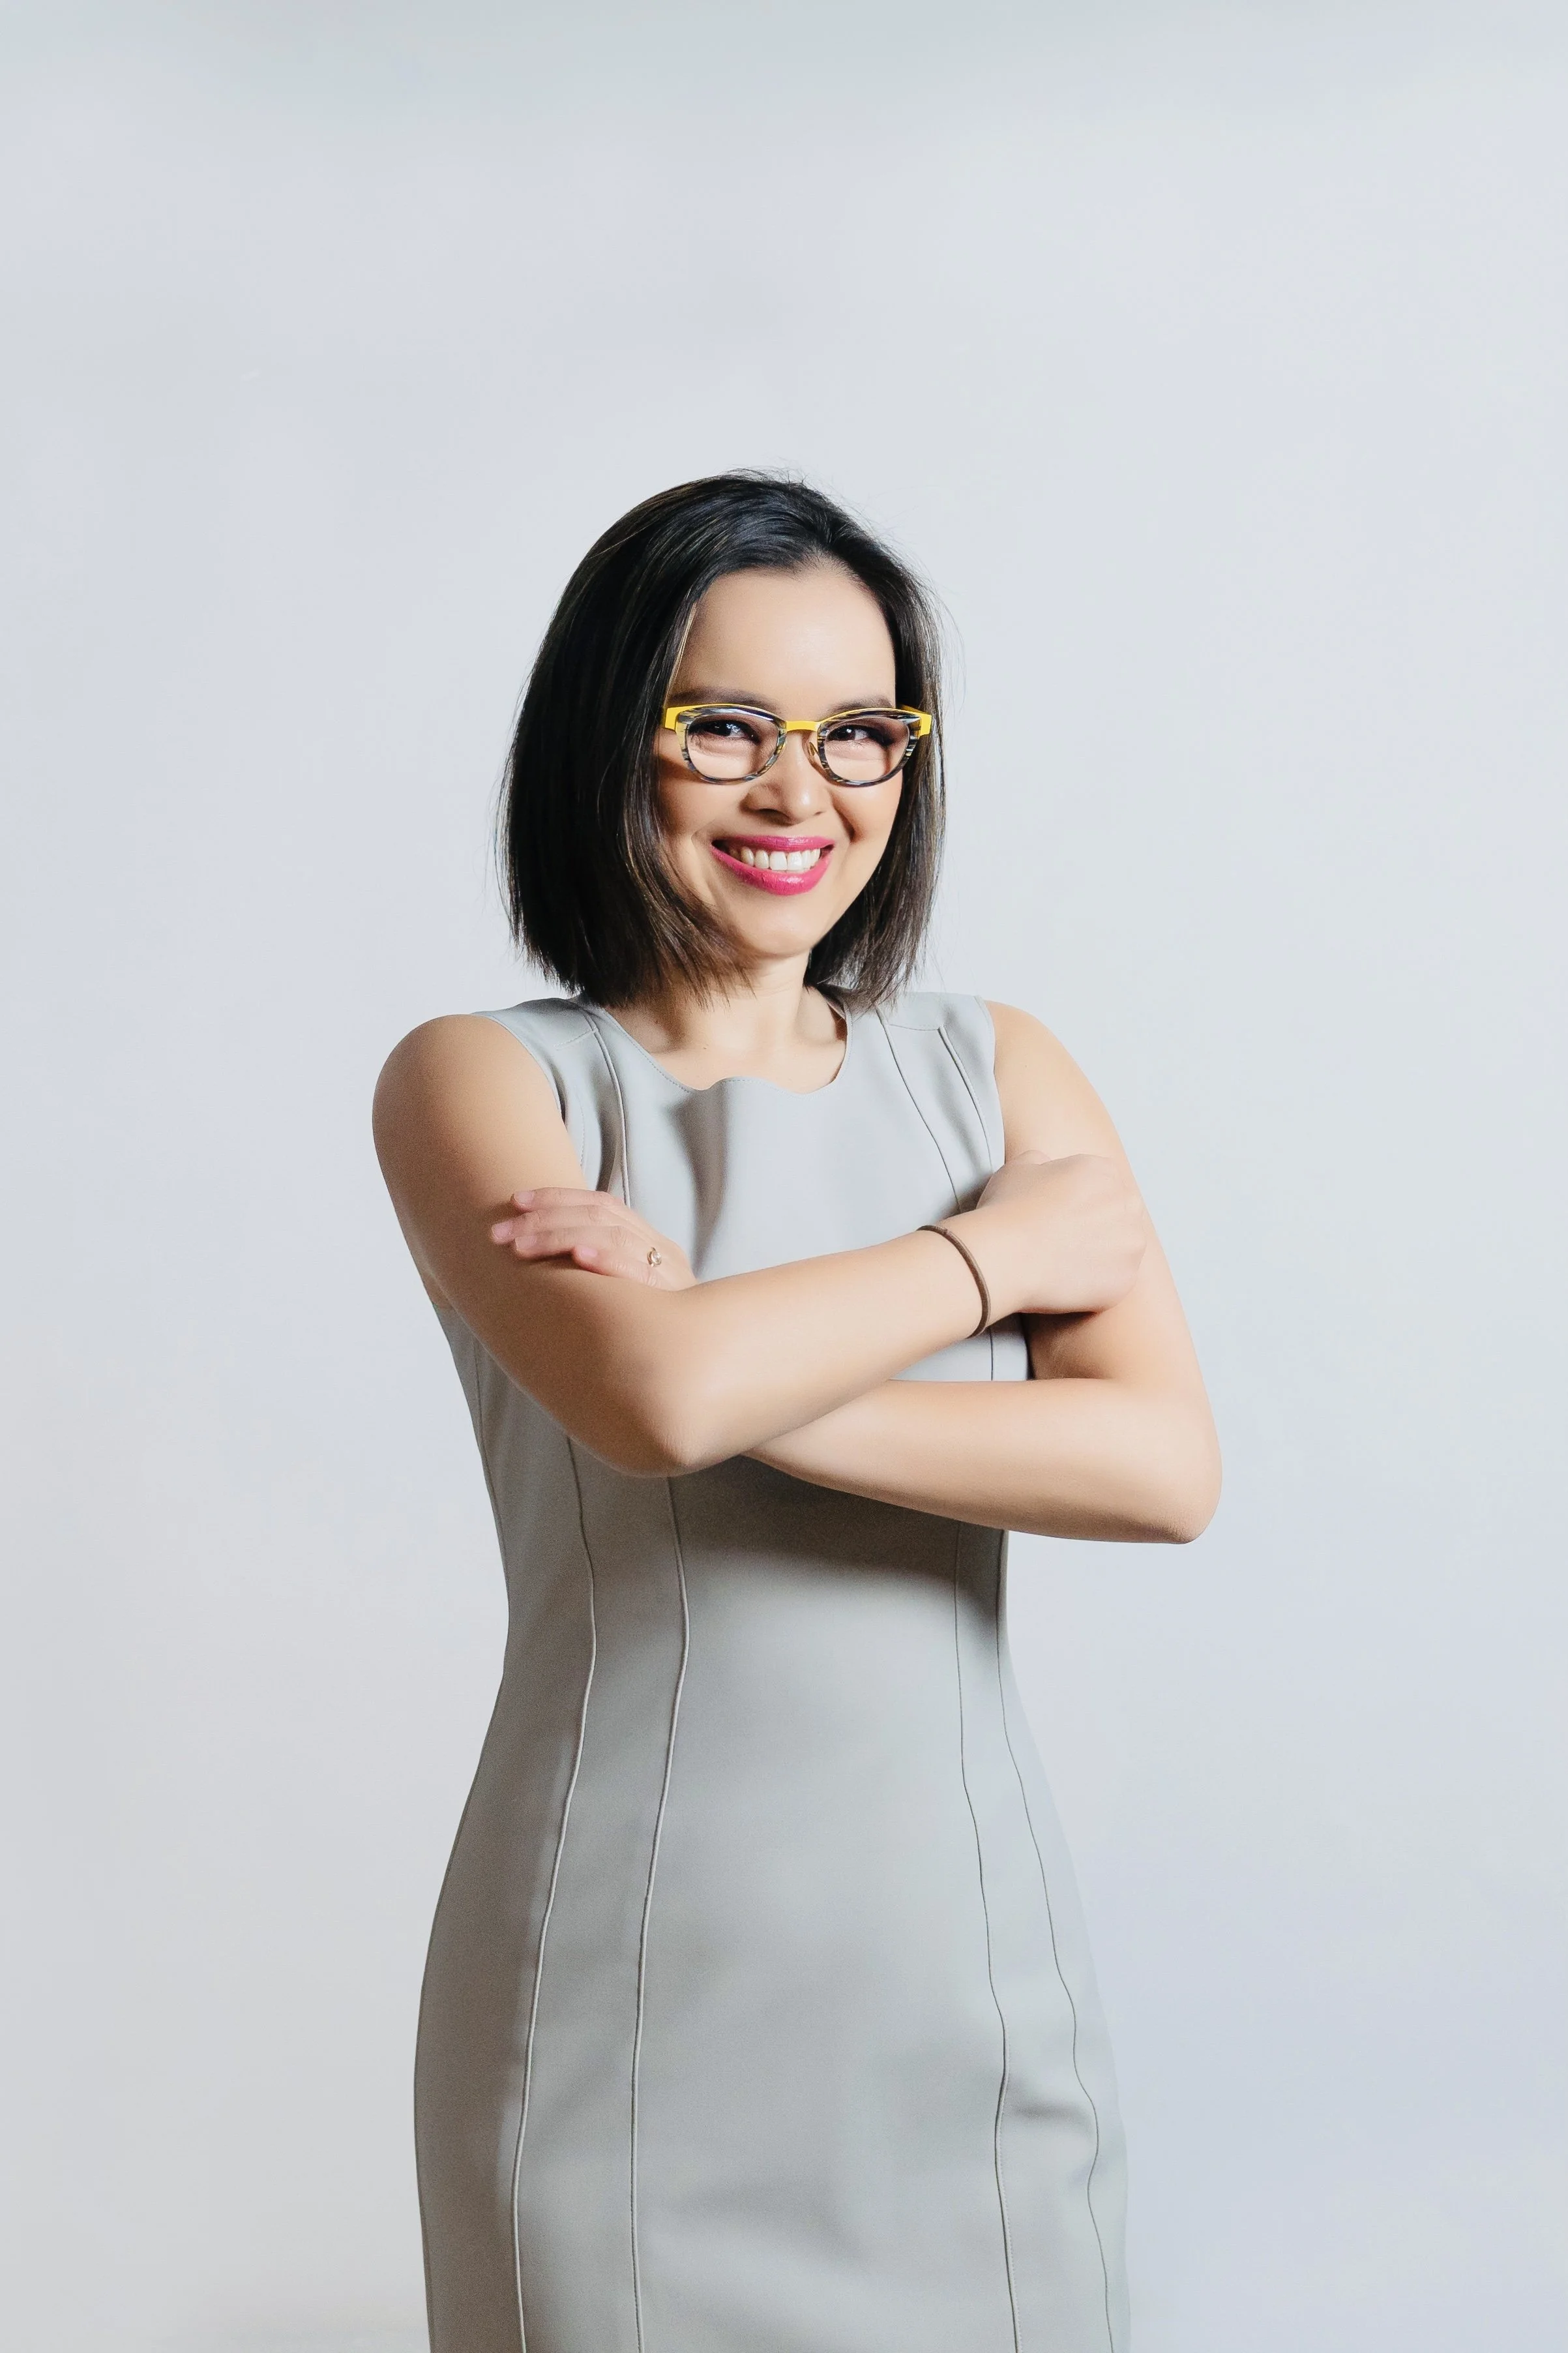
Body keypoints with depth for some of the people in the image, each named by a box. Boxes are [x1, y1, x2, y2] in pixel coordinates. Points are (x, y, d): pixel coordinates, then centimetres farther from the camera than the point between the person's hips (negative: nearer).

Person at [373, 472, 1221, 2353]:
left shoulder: (998, 1070, 7)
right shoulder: (478, 1081, -2)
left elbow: (1167, 1463, -8)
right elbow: (654, 1394, -22)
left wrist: (765, 1384, -17)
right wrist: (996, 1248, -8)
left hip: (971, 1962, 3)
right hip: (635, 1984, -3)